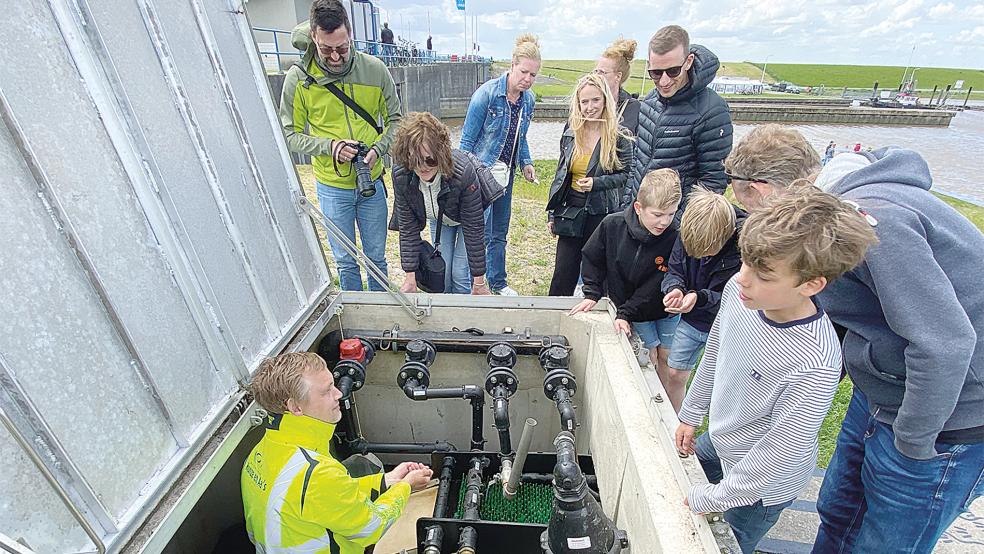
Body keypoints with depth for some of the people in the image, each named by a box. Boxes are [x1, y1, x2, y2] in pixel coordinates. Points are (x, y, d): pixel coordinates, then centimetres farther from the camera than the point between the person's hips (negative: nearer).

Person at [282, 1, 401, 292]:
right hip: (332, 186, -1)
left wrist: (377, 149, -17)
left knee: (376, 257, 15)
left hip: (372, 181, 1)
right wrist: (330, 146, -21)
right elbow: (290, 135, -3)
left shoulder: (374, 69, -7)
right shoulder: (298, 78, -10)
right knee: (345, 261, 12)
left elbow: (395, 120, 2)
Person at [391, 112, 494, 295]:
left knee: (461, 274, -9)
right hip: (439, 216, 3)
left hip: (472, 212, -3)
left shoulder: (464, 172, -41)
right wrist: (410, 277, -21)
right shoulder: (400, 174, -30)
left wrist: (479, 281, -27)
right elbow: (408, 227, -21)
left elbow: (474, 230, -33)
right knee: (441, 272, 2)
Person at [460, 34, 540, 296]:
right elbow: (467, 139, -13)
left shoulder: (528, 99, 4)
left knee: (499, 232, 16)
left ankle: (498, 282, 31)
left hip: (506, 174, 7)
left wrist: (526, 162, 3)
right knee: (481, 233, -5)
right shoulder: (487, 93, -16)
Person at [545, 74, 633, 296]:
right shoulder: (570, 133, 7)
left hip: (602, 216, -3)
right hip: (571, 215, 4)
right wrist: (553, 214, 11)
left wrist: (597, 183, -19)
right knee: (562, 277, 7)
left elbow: (627, 175, -3)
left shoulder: (619, 137, -7)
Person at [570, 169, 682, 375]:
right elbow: (592, 258, -3)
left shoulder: (675, 238, -26)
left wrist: (624, 314, -24)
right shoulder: (612, 225, -20)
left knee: (667, 357, 8)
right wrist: (592, 294, -9)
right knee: (649, 357, 1)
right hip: (633, 311, 1)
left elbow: (654, 287, -24)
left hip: (666, 310, 0)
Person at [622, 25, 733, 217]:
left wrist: (679, 222, -19)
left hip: (678, 221, -6)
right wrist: (626, 204, 10)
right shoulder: (649, 101, 5)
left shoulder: (711, 111, -15)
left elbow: (714, 180, -15)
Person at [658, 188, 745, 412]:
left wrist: (700, 298, -40)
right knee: (674, 374, 14)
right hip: (692, 319, 4)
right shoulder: (689, 232, -15)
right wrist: (675, 288, -26)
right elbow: (674, 270, -3)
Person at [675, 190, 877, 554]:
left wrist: (713, 498, -13)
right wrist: (691, 414, 10)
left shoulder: (814, 369, -39)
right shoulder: (738, 290, -21)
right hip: (721, 440, 6)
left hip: (763, 484, -6)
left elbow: (778, 451, -26)